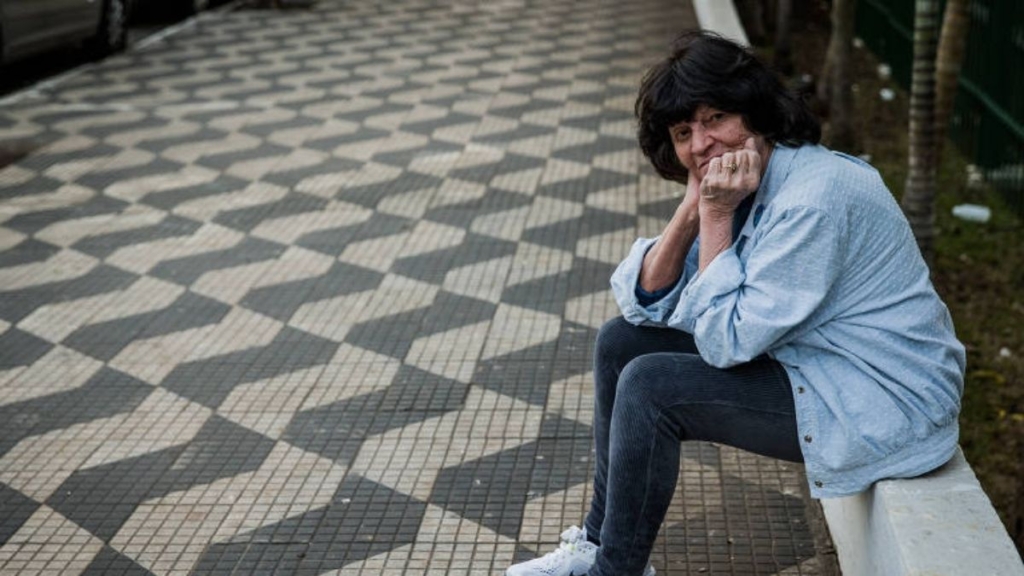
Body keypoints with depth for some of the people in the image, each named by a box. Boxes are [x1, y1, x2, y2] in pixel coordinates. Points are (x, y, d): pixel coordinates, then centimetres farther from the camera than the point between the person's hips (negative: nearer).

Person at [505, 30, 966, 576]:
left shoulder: (814, 196, -26)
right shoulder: (739, 185, 2)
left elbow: (726, 342, -24)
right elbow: (642, 304, -2)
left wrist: (717, 216, -22)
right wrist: (692, 210, -14)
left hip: (880, 405, -10)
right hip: (808, 363, 10)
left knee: (651, 386, -19)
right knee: (620, 342, 7)